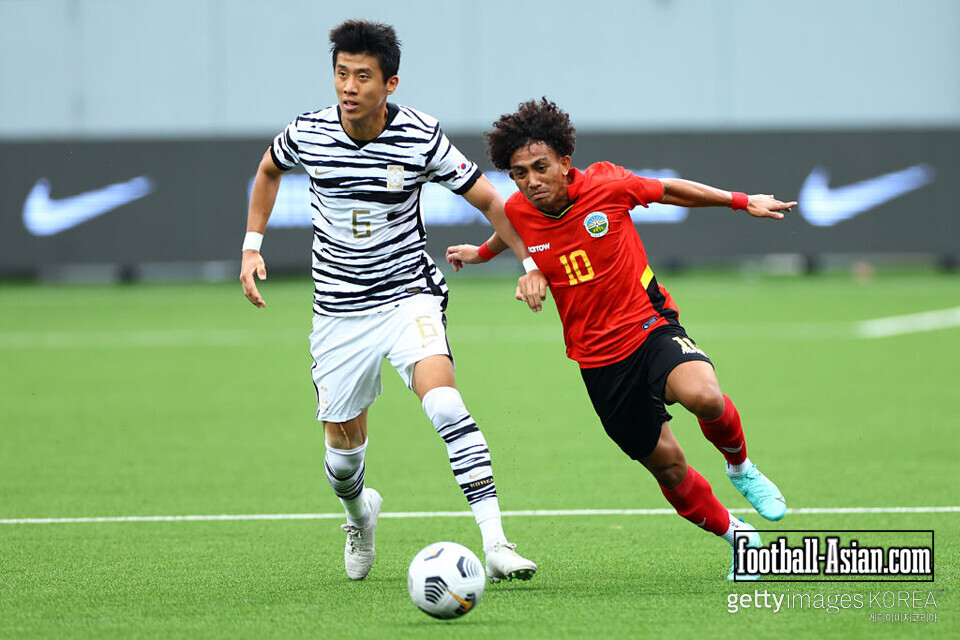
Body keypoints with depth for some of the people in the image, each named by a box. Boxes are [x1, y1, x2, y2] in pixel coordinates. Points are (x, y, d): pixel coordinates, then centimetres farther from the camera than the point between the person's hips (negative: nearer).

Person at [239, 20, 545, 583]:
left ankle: (495, 541, -31)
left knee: (444, 402, -28)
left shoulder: (421, 137, -13)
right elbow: (270, 170, 18)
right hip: (340, 312, 2)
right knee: (344, 445, 7)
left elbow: (488, 199, -3)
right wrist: (252, 246, 11)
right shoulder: (307, 134, -7)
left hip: (410, 296, -2)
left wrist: (531, 262, -15)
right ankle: (360, 515, 45)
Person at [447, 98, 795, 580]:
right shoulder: (519, 212, -6)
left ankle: (739, 465, -1)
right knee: (667, 467, 3)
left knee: (703, 397, -33)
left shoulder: (605, 184, -13)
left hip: (650, 326, -2)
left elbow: (668, 191, 6)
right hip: (598, 358, 2)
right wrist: (481, 252, 39)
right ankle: (739, 538, 26)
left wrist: (742, 201, 8)